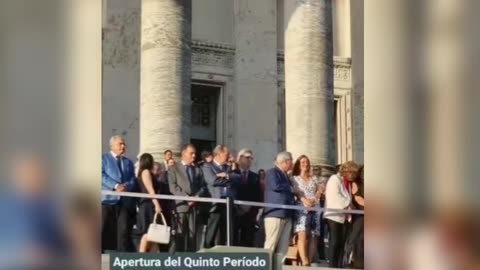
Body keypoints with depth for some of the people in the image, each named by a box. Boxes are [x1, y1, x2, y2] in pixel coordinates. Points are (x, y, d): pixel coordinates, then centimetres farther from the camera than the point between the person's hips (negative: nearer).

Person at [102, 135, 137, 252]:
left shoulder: (129, 162, 22)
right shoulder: (104, 158, 9)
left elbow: (132, 180, 13)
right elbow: (102, 175, -6)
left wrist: (126, 186, -11)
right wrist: (116, 186, -18)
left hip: (125, 200, 4)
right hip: (108, 198, -4)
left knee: (124, 229, -1)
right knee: (103, 228, -4)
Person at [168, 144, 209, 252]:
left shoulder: (198, 170, 19)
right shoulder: (174, 169, 7)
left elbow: (203, 187, 10)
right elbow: (173, 187, -4)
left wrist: (196, 197, -9)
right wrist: (186, 198, -13)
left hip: (195, 205, 3)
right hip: (181, 205, -3)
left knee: (194, 234, -1)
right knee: (180, 235, -4)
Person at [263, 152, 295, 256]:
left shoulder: (285, 175, 24)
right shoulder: (272, 172, -2)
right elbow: (275, 186, -19)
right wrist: (291, 189, -6)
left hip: (286, 214, 9)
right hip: (275, 213, -9)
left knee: (284, 245, 4)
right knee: (271, 244, -11)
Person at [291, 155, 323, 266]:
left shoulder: (314, 178, 25)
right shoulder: (295, 178, 14)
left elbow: (319, 191, 15)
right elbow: (296, 191, -1)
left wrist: (313, 200, -5)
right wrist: (304, 200, -19)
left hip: (315, 208, 4)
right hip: (302, 207, -4)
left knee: (313, 236, -6)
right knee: (302, 234, -21)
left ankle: (309, 262, -7)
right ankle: (305, 262, -33)